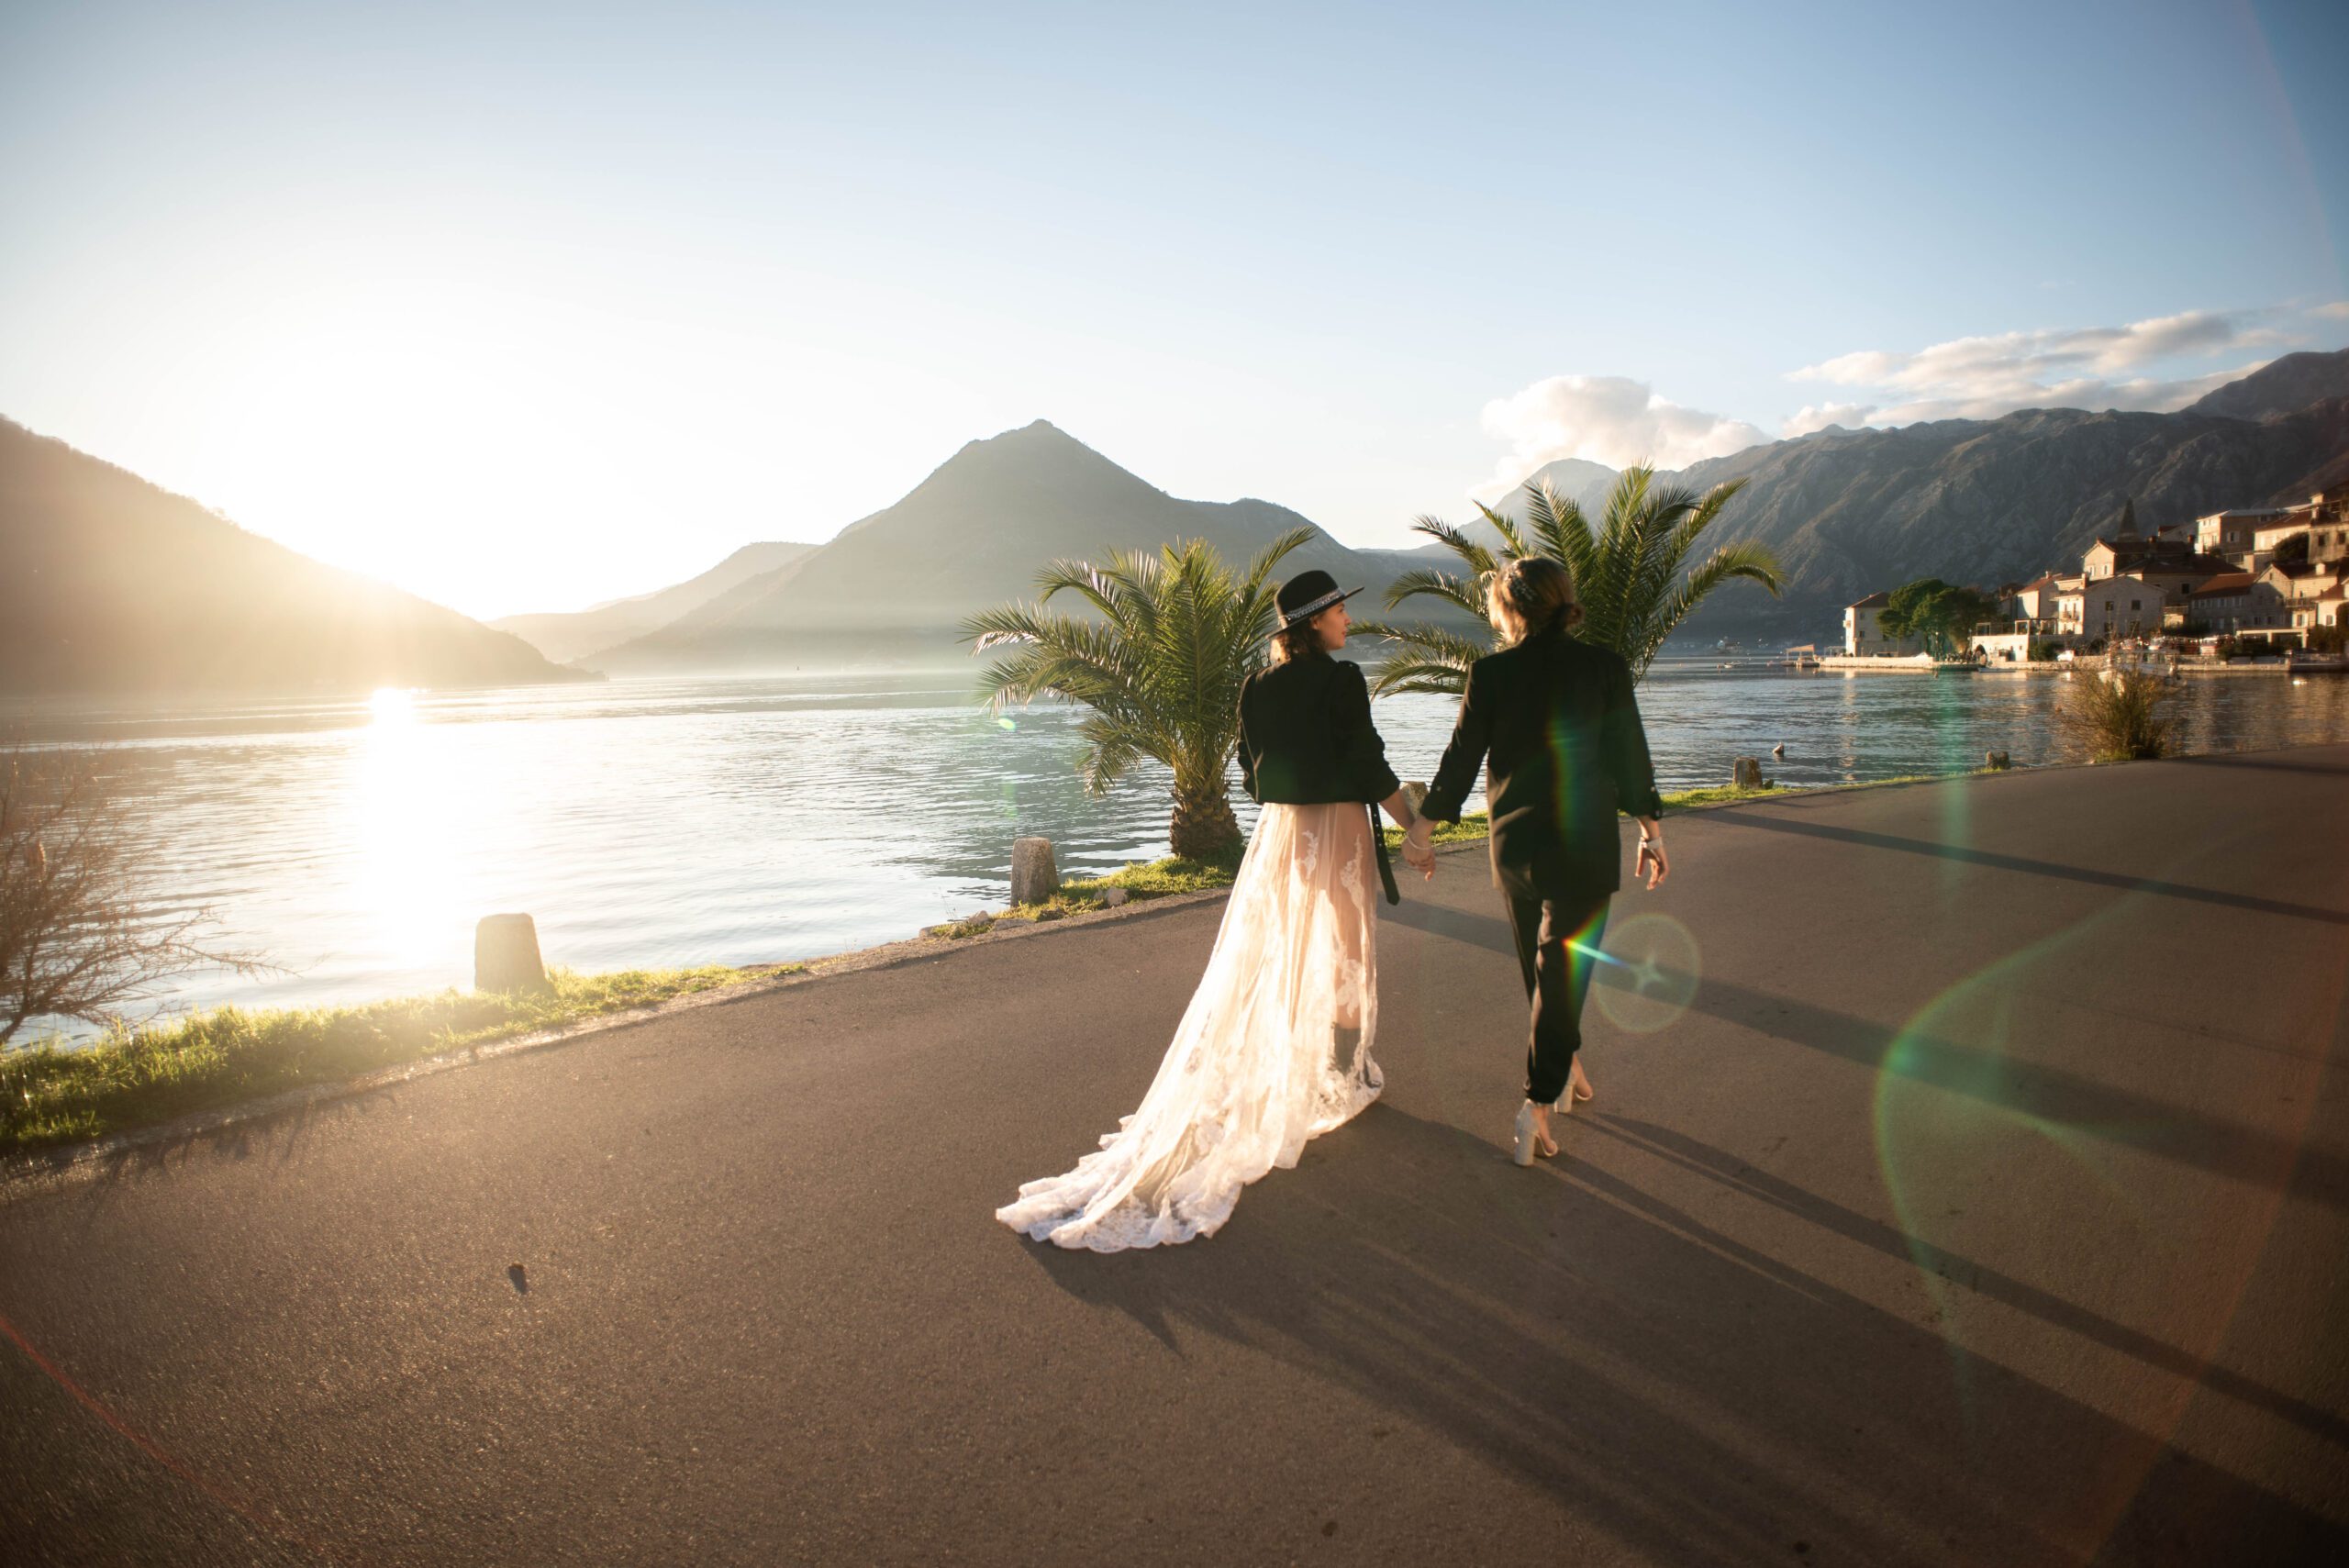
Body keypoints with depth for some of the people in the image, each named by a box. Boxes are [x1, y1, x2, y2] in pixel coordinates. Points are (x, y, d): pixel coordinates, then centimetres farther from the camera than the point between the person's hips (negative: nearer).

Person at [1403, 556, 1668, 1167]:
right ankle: (1538, 1103, -6)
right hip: (1583, 845, -2)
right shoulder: (1603, 665, -6)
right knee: (1562, 968, 1)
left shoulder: (1490, 672, -6)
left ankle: (1564, 1069, 38)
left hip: (1514, 842, 2)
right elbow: (1630, 756, -1)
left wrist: (1425, 822, 12)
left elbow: (1462, 755, -1)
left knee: (1540, 965, 19)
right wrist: (1651, 829, 11)